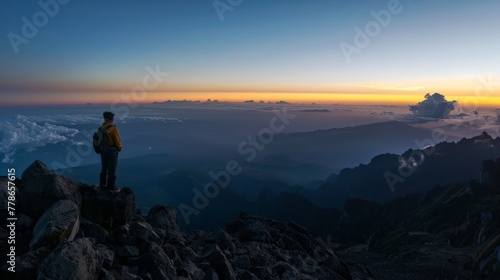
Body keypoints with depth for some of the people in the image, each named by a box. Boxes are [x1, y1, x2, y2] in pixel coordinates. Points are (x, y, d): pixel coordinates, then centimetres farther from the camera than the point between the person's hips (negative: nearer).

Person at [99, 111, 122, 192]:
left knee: (104, 169, 19)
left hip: (103, 151, 7)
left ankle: (102, 185, 29)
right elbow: (117, 141, -16)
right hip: (112, 152, -7)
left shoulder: (101, 128, -2)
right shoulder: (113, 129, -21)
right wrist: (119, 147, 4)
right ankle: (111, 187, 13)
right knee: (112, 170, 4)